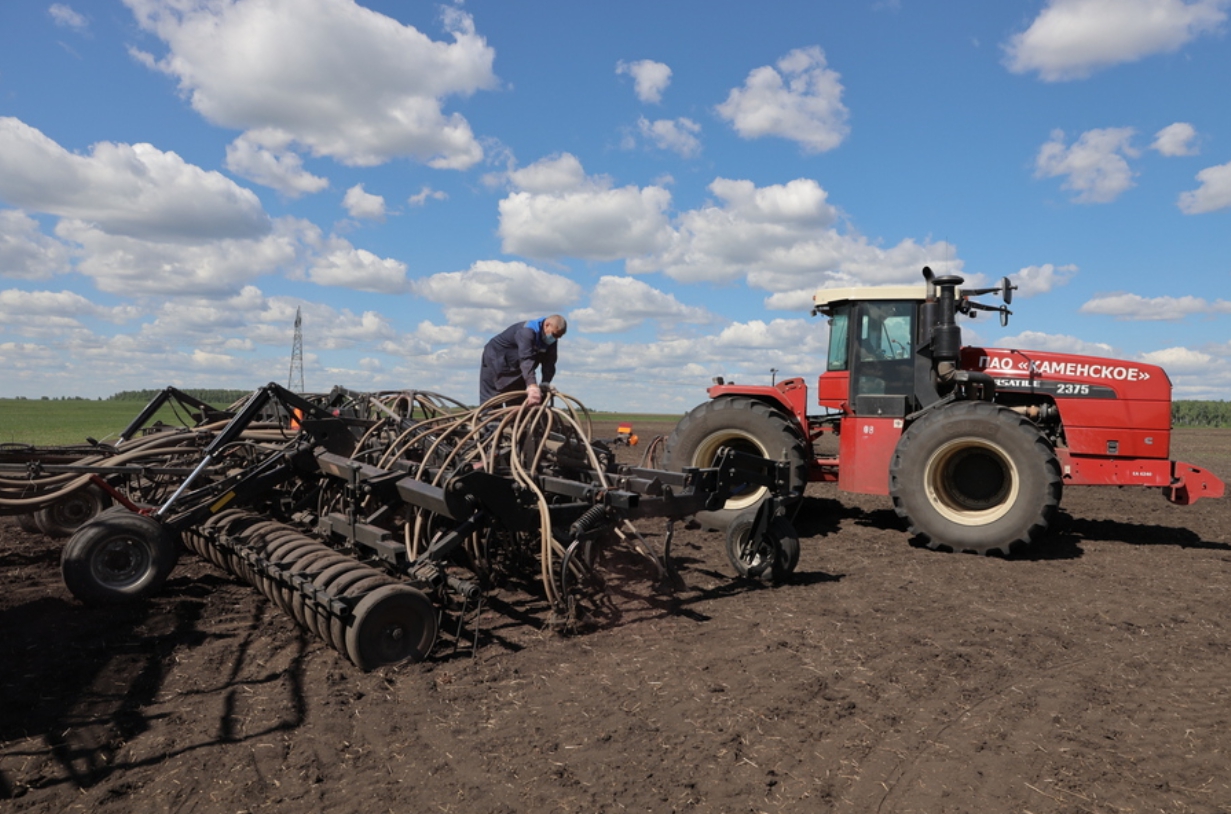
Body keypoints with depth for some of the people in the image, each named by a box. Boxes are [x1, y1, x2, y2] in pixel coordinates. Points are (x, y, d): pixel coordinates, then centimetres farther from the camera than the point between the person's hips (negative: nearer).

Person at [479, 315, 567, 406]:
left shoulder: (551, 341, -11)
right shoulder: (527, 331, -36)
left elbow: (549, 364, -16)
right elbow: (526, 359, -49)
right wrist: (532, 385, -62)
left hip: (516, 368, 8)